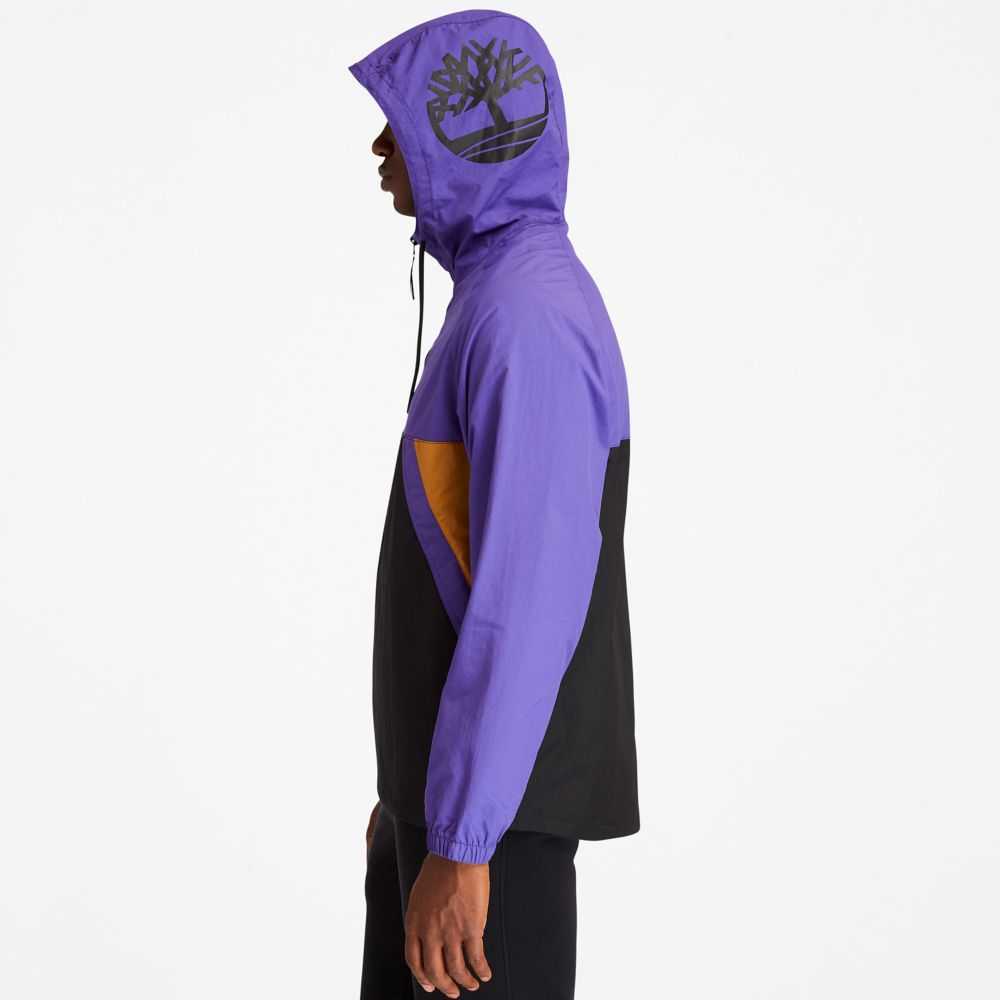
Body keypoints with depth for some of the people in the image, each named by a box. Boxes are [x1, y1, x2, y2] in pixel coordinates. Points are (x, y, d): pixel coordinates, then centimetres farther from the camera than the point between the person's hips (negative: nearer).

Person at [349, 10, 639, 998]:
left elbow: (531, 596, -26)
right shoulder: (501, 302, 13)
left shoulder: (528, 320, -21)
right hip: (452, 778, 10)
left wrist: (459, 841, -25)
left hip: (496, 797, -10)